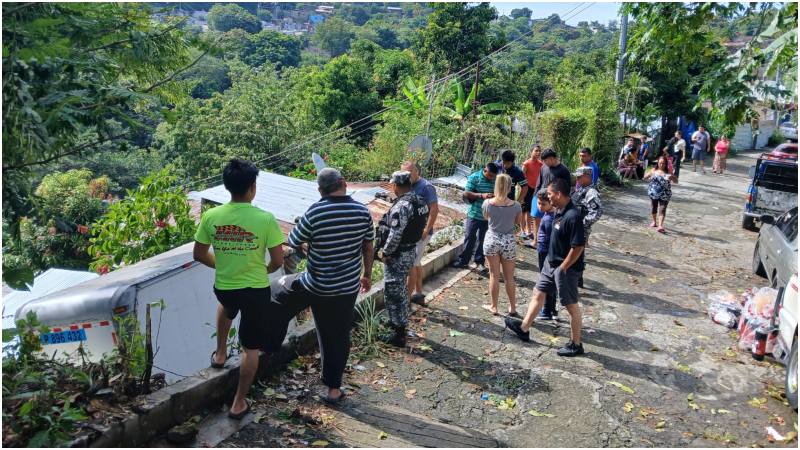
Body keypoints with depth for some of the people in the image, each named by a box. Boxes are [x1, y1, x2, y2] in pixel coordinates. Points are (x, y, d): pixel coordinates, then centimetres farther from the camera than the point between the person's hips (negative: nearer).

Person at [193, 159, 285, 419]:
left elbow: (199, 255, 0)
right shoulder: (265, 219, -19)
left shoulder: (210, 216, -10)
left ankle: (220, 353, 43)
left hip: (222, 287, 3)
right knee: (251, 347, 14)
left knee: (227, 305, 41)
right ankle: (239, 403, 23)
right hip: (256, 290, -3)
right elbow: (278, 261, -13)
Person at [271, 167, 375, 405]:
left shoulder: (314, 212, -17)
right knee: (338, 337, 14)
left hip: (316, 286, -3)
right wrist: (367, 274, 18)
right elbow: (369, 248, 5)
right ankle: (334, 389, 24)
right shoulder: (362, 211, -5)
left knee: (282, 291, 26)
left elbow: (293, 243, -4)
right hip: (348, 287, 3)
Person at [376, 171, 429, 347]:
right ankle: (399, 322, 40)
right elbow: (422, 225, 12)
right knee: (401, 290, 24)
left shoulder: (402, 206, -26)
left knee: (393, 293, 1)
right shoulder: (419, 201, 3)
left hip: (397, 256, -9)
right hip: (411, 251, 9)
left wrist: (385, 253, -14)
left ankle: (399, 335, 9)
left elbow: (395, 235, -27)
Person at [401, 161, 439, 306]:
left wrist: (427, 230, -23)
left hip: (420, 233, -8)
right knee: (416, 262, 16)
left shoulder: (426, 187, -16)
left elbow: (434, 209, -19)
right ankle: (418, 294, 28)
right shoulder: (408, 186, 8)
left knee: (411, 264, -5)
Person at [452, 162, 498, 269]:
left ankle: (479, 260, 26)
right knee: (469, 237, 3)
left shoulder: (496, 180, 0)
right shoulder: (474, 178, -11)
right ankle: (463, 260, 16)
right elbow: (466, 193, -12)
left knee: (482, 239, 13)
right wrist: (481, 195, -25)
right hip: (474, 214, -3)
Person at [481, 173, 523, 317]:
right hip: (509, 241, 0)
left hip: (492, 240, 0)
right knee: (509, 277, 12)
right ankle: (512, 308, 21)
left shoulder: (487, 203, -11)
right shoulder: (515, 205, -13)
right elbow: (518, 222, 4)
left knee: (494, 275, 11)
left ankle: (494, 306, 20)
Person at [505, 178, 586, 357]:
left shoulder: (573, 216, -26)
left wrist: (562, 268, -20)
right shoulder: (560, 211, 3)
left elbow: (578, 247, -26)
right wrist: (552, 262, 15)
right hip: (551, 262, 10)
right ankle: (524, 328, 32)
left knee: (571, 305, 4)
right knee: (538, 293, 18)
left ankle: (576, 344, 20)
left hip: (566, 268, -10)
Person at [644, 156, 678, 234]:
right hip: (654, 193, 3)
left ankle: (660, 225, -17)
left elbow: (676, 181, -1)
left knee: (662, 209, -10)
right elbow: (645, 178, 10)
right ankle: (654, 221, 39)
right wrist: (649, 177, -13)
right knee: (653, 207, 17)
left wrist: (672, 177, -23)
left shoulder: (668, 172, -2)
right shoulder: (654, 170, 3)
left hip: (664, 194, -2)